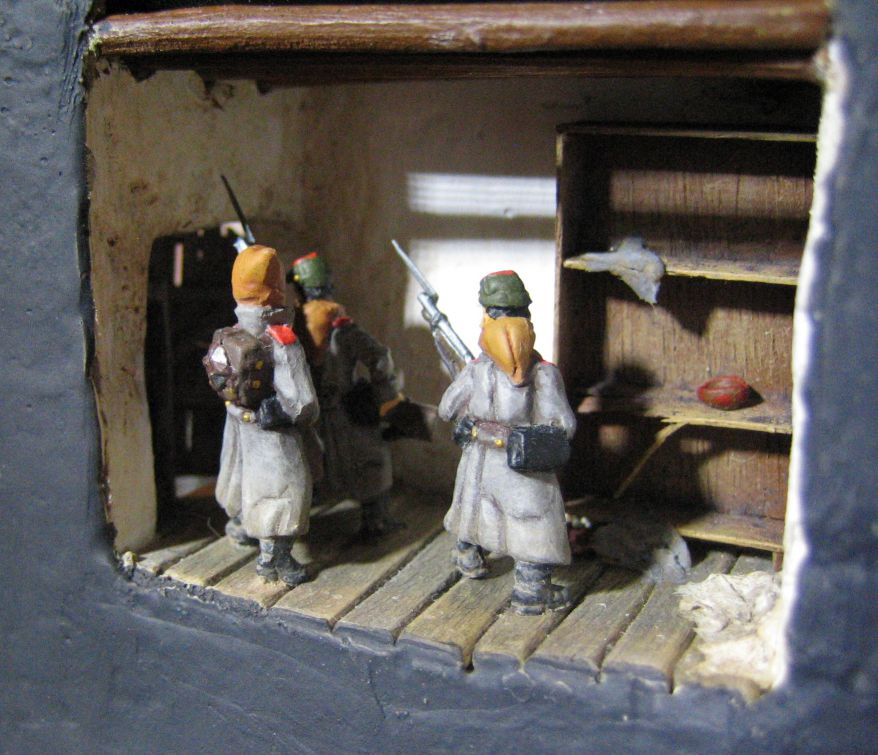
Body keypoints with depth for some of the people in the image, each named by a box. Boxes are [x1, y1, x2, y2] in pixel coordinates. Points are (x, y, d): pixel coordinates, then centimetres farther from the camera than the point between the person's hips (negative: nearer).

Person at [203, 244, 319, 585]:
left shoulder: (229, 335, -9)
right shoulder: (282, 342, -28)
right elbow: (303, 403, -26)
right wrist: (303, 417, -8)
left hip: (238, 419, 7)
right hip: (271, 430, -7)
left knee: (244, 473, 28)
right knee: (283, 487, 8)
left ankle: (240, 524, 51)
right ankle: (273, 557, 16)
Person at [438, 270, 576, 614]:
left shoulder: (476, 370, -10)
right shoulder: (545, 372, -15)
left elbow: (446, 411, 1)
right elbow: (564, 426, -14)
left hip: (479, 462, 4)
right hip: (522, 470, -3)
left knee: (475, 508, 27)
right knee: (534, 524, 9)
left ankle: (469, 560, 48)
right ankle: (531, 592, 15)